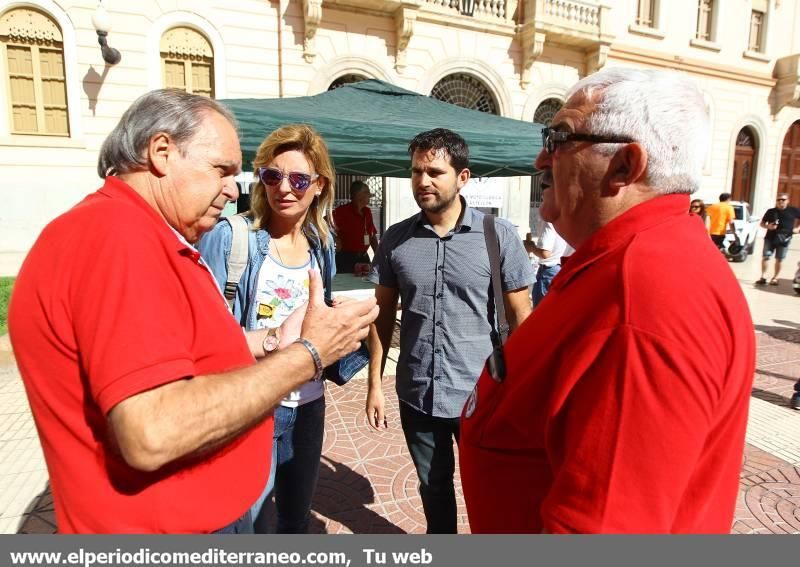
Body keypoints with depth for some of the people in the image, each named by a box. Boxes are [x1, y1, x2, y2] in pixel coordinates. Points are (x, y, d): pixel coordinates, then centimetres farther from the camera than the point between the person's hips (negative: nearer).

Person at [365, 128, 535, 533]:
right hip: (416, 395, 3)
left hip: (481, 395, -2)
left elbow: (520, 317, -4)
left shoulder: (499, 235, -10)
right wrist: (375, 383, 4)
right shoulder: (395, 240, -2)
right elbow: (383, 314, 5)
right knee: (433, 485, 23)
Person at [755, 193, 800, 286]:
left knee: (779, 259, 6)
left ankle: (775, 278, 16)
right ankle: (763, 277, -1)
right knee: (765, 256, -5)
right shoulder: (771, 211, 2)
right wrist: (768, 226, -11)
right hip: (770, 238, 0)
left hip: (784, 239, 0)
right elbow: (762, 223, 8)